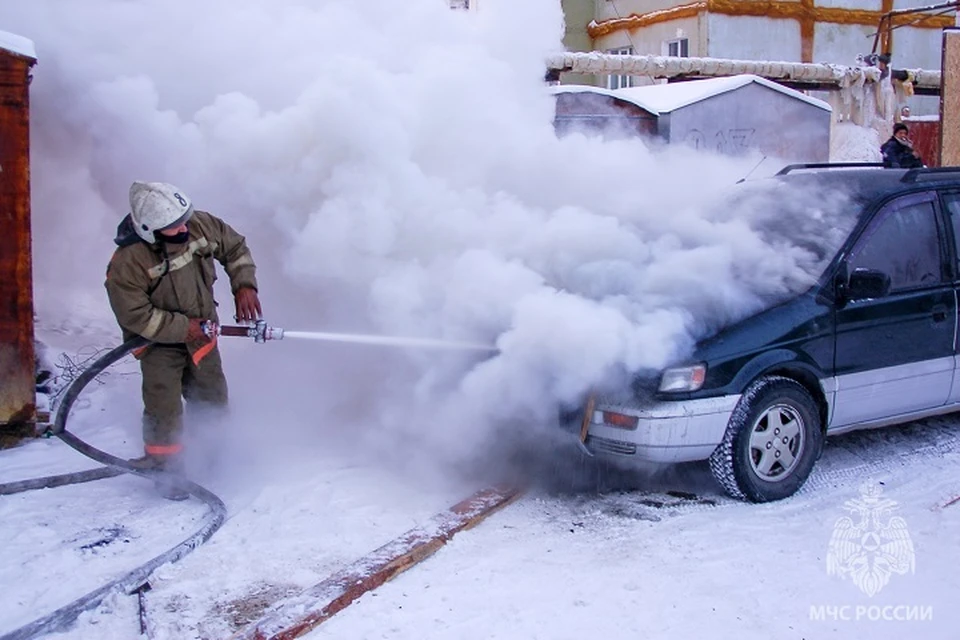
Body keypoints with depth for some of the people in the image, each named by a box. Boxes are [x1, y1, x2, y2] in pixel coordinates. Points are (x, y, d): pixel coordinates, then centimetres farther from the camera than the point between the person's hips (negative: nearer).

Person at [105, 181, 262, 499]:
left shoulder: (201, 226, -18)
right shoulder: (127, 263, -30)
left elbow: (235, 247, 0)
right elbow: (135, 315, -23)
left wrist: (244, 285, -13)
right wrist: (183, 327, -24)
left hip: (201, 332, 5)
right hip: (159, 342, -5)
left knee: (213, 401, 14)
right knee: (165, 409, -9)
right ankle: (164, 469, 15)